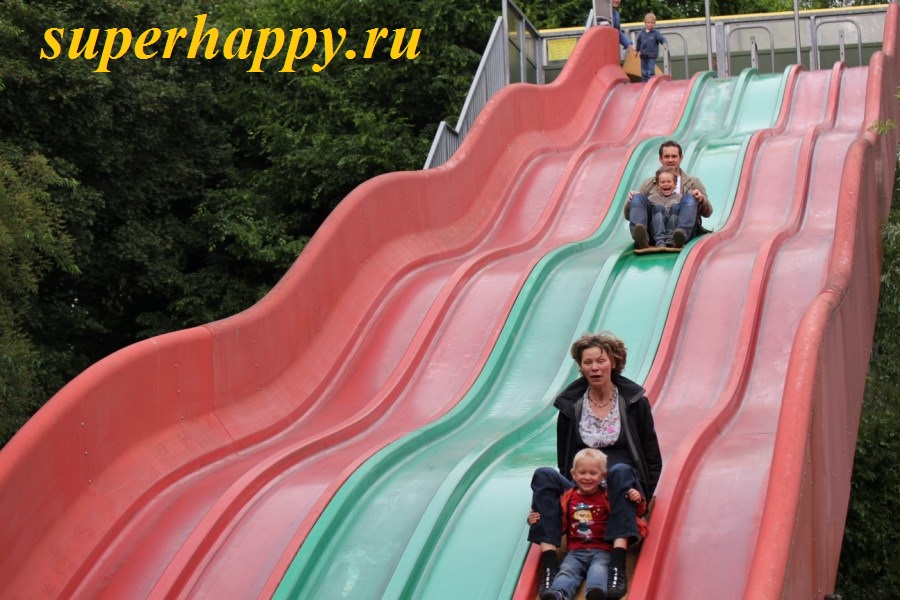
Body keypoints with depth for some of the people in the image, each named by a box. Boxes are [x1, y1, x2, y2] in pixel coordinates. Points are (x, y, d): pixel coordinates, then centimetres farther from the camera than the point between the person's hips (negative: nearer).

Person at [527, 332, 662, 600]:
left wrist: (641, 497, -5)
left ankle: (618, 565, -50)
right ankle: (549, 565, -43)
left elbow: (653, 459, 6)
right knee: (543, 475, -28)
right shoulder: (570, 404, 7)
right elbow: (564, 460, 12)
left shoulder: (634, 401, 3)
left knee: (620, 471, -37)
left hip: (623, 486, -2)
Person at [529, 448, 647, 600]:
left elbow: (636, 513, 8)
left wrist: (638, 502, -13)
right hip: (576, 552, 3)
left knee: (599, 569, -32)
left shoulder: (608, 496, 8)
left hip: (602, 551, -2)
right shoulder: (568, 498, 15)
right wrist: (537, 520, 7)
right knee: (567, 570, -25)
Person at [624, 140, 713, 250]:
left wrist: (702, 200, -10)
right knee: (638, 198, -19)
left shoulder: (693, 183, 25)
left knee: (690, 198, -24)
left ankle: (680, 235, -53)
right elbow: (628, 215, 19)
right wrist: (631, 200, -3)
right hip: (655, 231, 1)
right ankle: (641, 238, -47)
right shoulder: (648, 185, 26)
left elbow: (707, 213, 13)